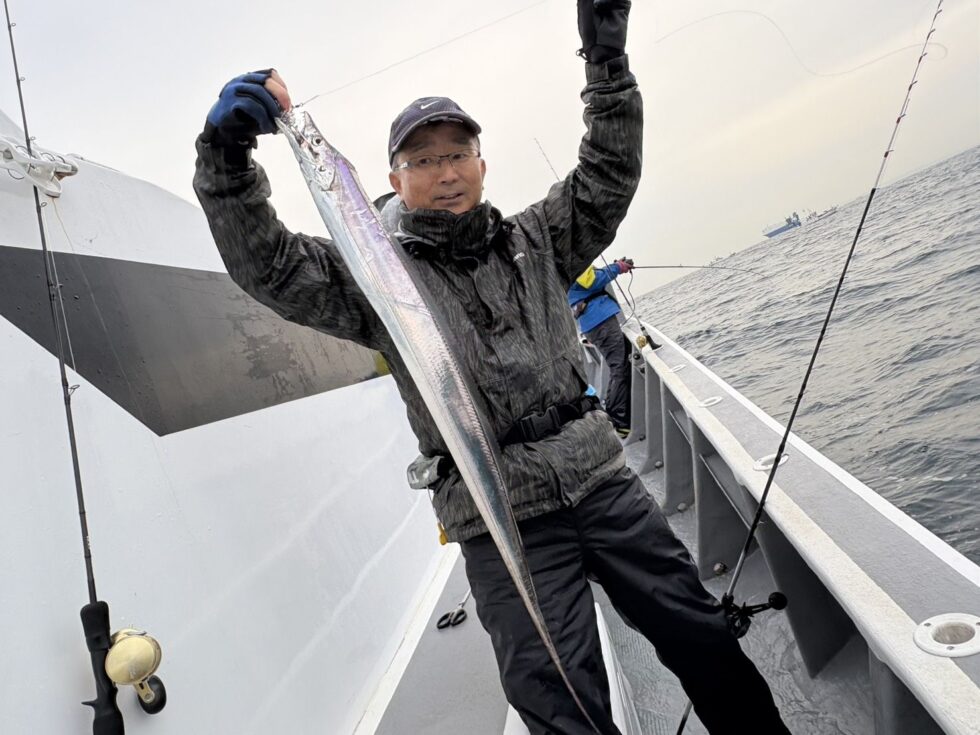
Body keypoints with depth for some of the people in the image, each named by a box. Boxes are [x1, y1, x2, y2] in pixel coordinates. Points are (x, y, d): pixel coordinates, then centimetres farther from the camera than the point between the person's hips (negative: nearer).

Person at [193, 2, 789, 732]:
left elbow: (609, 175, 9)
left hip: (604, 481, 4)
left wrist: (607, 59, 1)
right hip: (502, 525, -3)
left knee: (707, 643, 16)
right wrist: (227, 156, -22)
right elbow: (266, 265, -8)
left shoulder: (534, 241, 13)